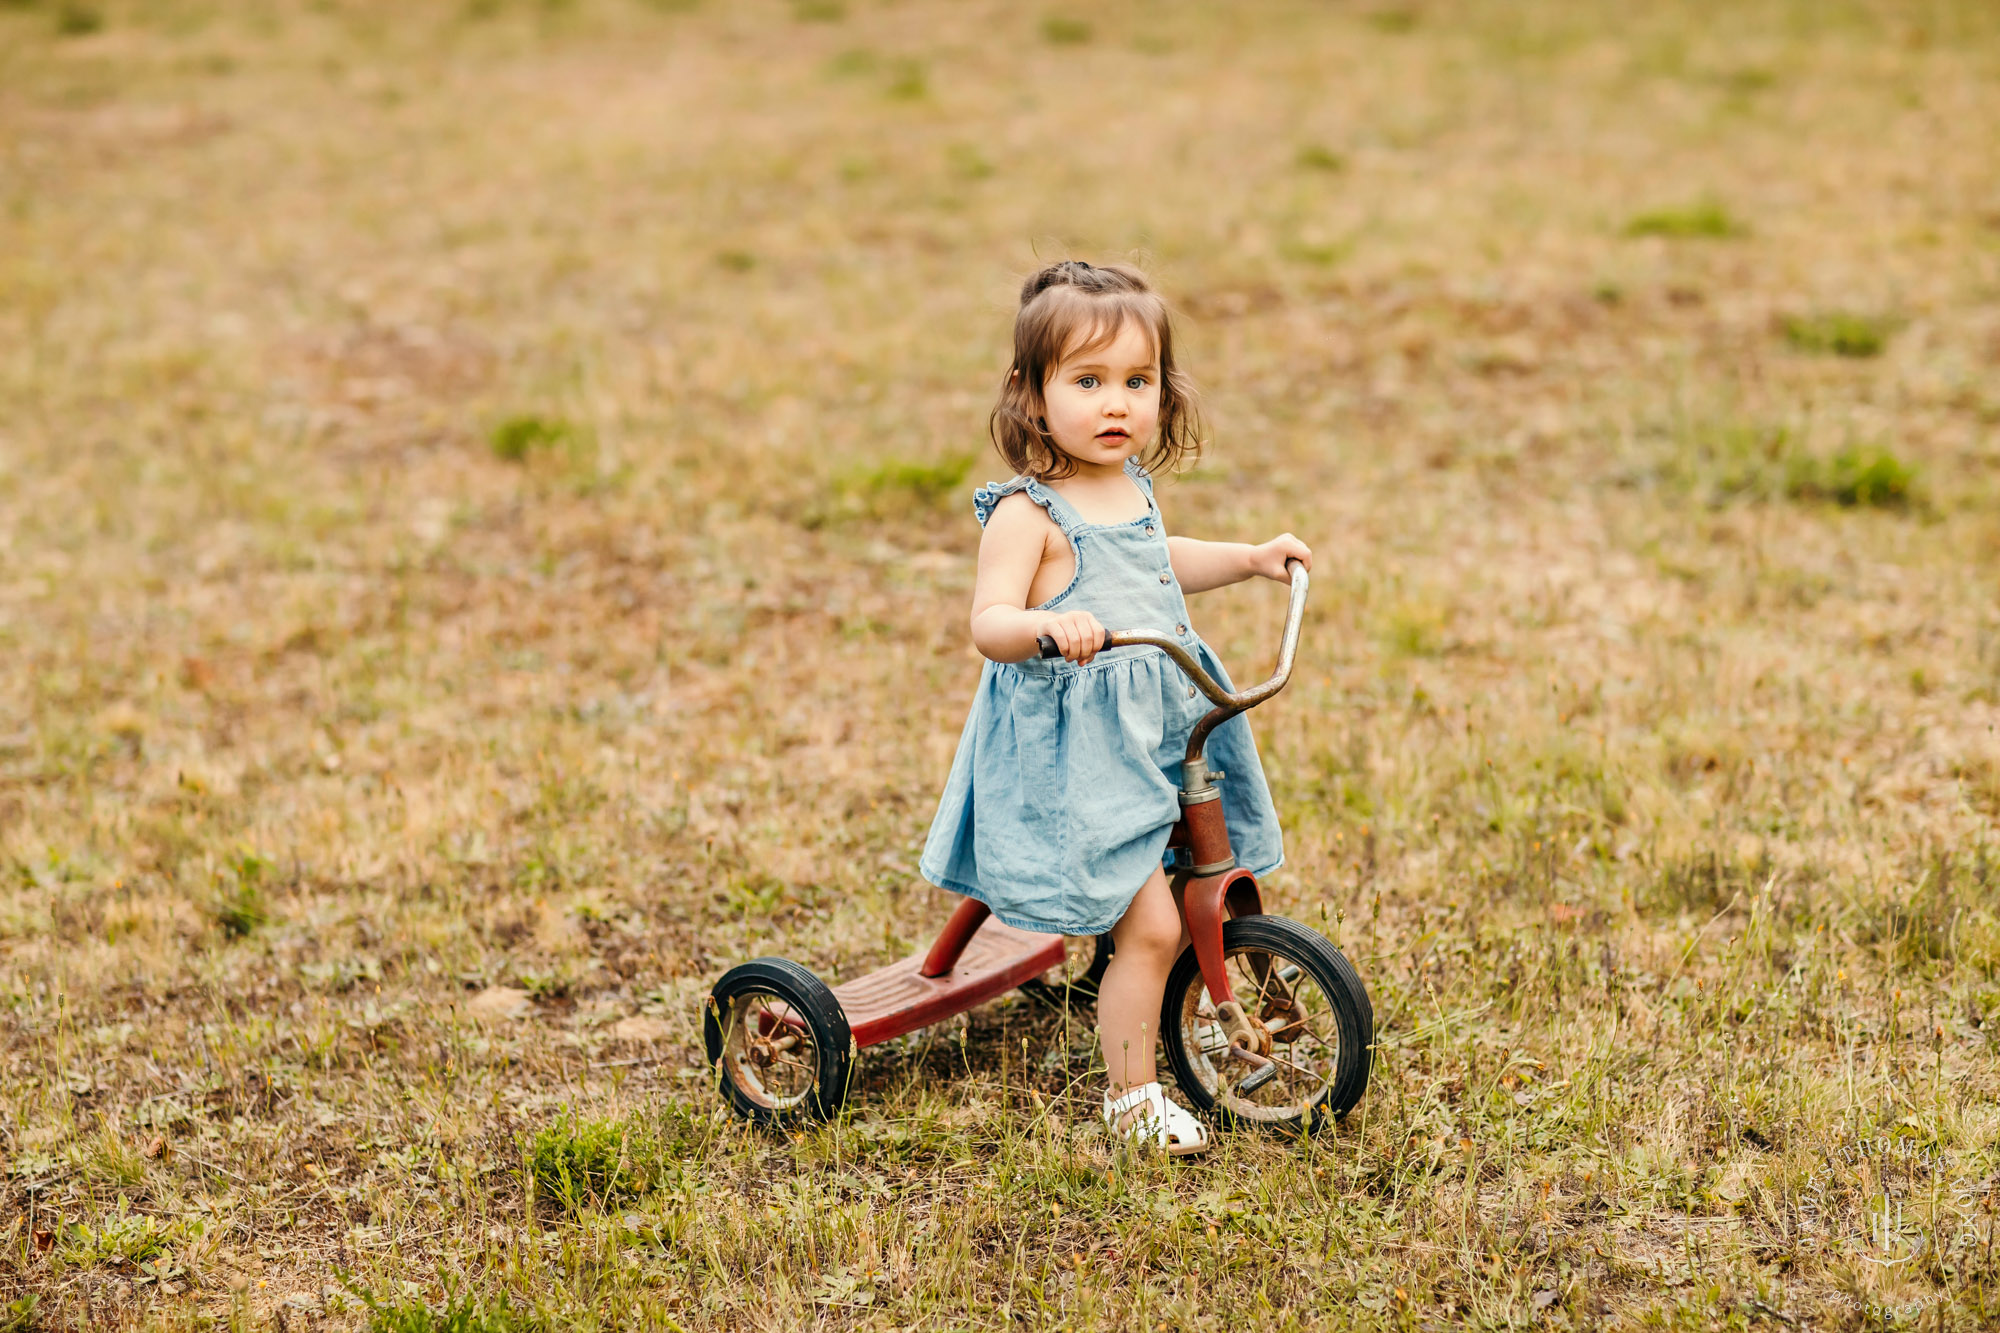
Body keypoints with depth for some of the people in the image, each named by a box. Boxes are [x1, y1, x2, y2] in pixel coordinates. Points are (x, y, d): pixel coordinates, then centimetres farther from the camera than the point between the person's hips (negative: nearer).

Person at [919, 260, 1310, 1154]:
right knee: (1152, 926, -10)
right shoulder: (1027, 512, -17)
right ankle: (1132, 1097, 7)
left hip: (1164, 727, 9)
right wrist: (1046, 625, -46)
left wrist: (1249, 560, 27)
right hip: (1074, 752, -8)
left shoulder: (1132, 486, 9)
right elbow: (989, 622, -27)